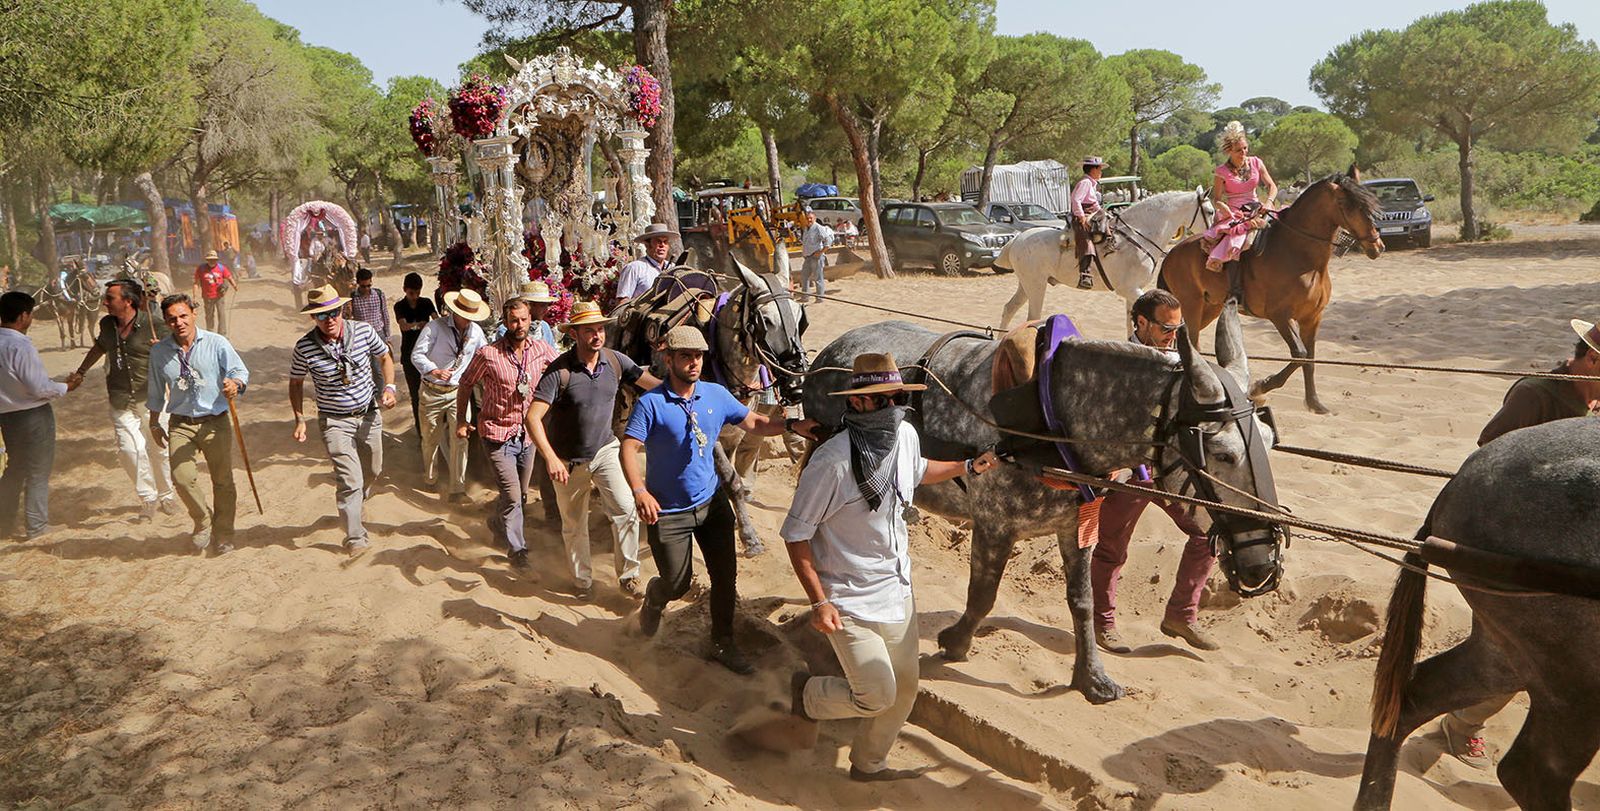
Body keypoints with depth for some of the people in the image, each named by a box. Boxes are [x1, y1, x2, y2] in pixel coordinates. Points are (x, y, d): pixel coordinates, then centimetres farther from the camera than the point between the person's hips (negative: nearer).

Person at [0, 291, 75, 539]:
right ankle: (36, 527, 14)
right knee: (38, 473, 6)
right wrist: (66, 386, -6)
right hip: (34, 416, -7)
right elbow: (39, 388, -22)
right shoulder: (21, 346, -23)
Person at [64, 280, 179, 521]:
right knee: (130, 449, -8)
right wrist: (80, 372, 36)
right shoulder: (107, 324, 5)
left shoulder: (151, 324, -11)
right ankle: (149, 498, 6)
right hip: (121, 401, 3)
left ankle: (166, 496, 23)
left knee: (157, 448, 4)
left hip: (151, 396, -3)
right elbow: (99, 347, 26)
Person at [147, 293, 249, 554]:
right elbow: (156, 391, 15)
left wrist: (235, 383, -33)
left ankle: (223, 535, 23)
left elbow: (241, 371, -10)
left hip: (215, 422, -1)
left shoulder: (216, 343, -6)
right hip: (180, 425, 2)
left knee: (223, 481, 6)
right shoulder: (158, 352, 3)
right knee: (182, 478, -15)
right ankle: (203, 523, 12)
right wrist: (154, 423, 19)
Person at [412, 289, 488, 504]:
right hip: (432, 391, -2)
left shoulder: (476, 331, 1)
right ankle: (430, 478, 37)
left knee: (460, 437, -8)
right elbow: (417, 354, -16)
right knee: (431, 438, 12)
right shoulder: (435, 327, -13)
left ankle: (456, 488, 0)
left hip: (458, 391, 2)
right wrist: (434, 370, -33)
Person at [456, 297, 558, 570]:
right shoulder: (488, 354, -13)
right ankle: (517, 548, 9)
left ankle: (498, 524, 46)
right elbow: (466, 384, 2)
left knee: (521, 495, 18)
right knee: (512, 496, -10)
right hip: (498, 435, -4)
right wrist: (461, 419, 2)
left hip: (527, 434, 5)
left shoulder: (542, 350, -5)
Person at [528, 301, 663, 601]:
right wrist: (550, 458, -36)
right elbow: (533, 417, -26)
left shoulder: (615, 361, -9)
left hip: (605, 449, 2)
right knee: (574, 526, 14)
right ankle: (582, 580, 35)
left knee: (626, 511, -11)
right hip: (569, 460, -2)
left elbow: (655, 384, -5)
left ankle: (628, 575, 6)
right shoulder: (559, 370, -22)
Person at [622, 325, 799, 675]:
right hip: (667, 510, -4)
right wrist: (640, 491, -35)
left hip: (712, 501, 5)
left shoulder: (716, 395, 0)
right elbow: (629, 448, -21)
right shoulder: (651, 403, -16)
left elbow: (754, 422, 7)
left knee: (725, 573, 5)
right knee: (677, 583, 3)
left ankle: (722, 643, 25)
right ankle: (655, 597, 41)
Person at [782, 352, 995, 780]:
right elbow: (796, 535, -18)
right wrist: (819, 602, -20)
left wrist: (968, 467, 20)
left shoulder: (906, 435, -4)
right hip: (851, 600, -7)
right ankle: (807, 694, 25)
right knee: (877, 696, -6)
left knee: (905, 687, 16)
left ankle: (869, 763, 40)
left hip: (898, 590, 8)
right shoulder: (832, 462, -27)